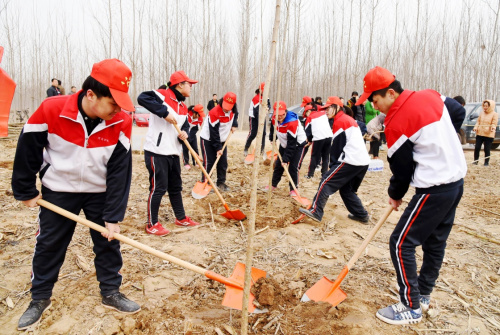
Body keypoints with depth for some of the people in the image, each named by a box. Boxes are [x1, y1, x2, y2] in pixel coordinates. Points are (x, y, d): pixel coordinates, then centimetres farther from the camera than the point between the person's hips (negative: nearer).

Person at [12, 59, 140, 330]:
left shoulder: (121, 123, -19)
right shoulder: (51, 110, -24)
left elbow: (120, 172, -17)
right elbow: (27, 150, -9)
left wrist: (113, 217, -16)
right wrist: (26, 192, -1)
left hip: (99, 193, 1)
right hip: (58, 190, -1)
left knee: (108, 241, 8)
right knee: (48, 244, 12)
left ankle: (111, 293, 27)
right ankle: (40, 298, 34)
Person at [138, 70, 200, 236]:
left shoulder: (183, 107, 13)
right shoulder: (163, 95, -12)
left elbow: (185, 125, 21)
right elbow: (142, 98, -27)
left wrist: (184, 132, -3)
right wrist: (164, 112, -28)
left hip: (174, 152, 9)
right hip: (156, 152, -9)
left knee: (176, 186, 18)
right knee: (158, 187, -2)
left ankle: (181, 218, 33)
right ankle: (152, 224, 13)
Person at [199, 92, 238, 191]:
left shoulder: (233, 110, -9)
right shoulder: (214, 113, -28)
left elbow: (235, 115, 19)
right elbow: (213, 133, -26)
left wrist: (234, 125, -1)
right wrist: (218, 148, -24)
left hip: (222, 140, 6)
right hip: (208, 139, -6)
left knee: (223, 163, 6)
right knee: (209, 163, -7)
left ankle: (221, 182, 18)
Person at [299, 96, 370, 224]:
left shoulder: (339, 121, -5)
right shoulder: (350, 119, 23)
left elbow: (336, 146, -7)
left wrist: (333, 164, 3)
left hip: (351, 160, -9)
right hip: (363, 162, 9)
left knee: (327, 181, -7)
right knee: (346, 189, 19)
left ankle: (315, 211, -11)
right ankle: (362, 215, 20)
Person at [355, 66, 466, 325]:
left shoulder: (396, 121, -19)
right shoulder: (430, 95, 4)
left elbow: (402, 167, -11)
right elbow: (459, 112, 19)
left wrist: (395, 195, 6)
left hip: (433, 190, -10)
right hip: (457, 180, 10)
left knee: (401, 244, -1)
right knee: (435, 242, 18)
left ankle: (411, 308, 11)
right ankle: (422, 296, 33)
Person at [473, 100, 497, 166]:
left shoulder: (494, 114, -1)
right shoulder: (482, 112, 11)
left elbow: (494, 123, -7)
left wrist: (493, 128, -29)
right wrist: (476, 127, -5)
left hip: (489, 135, -4)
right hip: (479, 133, 4)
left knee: (487, 149, 0)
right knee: (477, 148, 1)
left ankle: (486, 162, 11)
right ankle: (475, 161, 12)